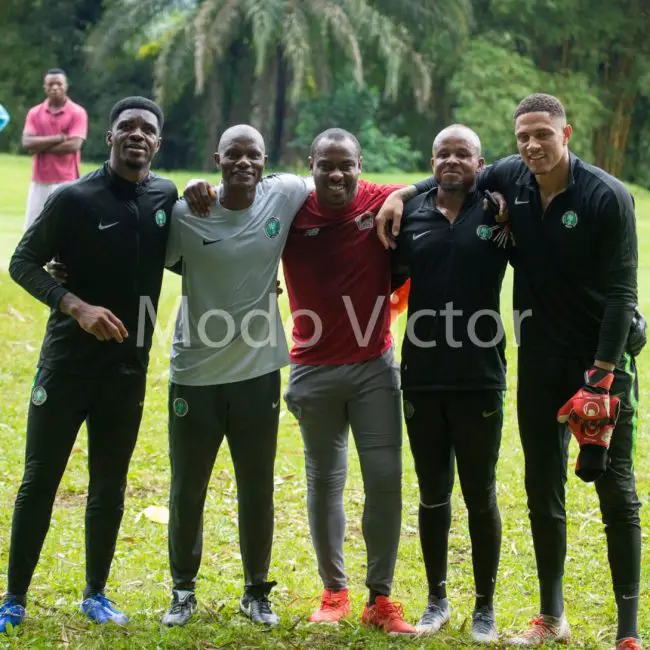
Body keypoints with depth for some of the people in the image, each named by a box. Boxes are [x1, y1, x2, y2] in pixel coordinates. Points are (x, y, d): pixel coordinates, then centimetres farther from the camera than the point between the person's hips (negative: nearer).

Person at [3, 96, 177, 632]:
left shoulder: (166, 197, 2)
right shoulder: (75, 198, -11)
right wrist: (76, 306, -22)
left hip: (129, 367, 4)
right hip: (68, 363, -3)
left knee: (110, 487, 11)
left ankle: (96, 594, 25)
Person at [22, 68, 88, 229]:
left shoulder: (77, 113, -2)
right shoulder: (34, 113, 9)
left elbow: (74, 145, -13)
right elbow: (27, 143, -5)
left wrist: (41, 146, -7)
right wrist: (59, 138, -11)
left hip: (66, 182, -4)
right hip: (39, 182, 4)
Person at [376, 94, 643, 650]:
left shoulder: (607, 197, -15)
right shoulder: (510, 179, -1)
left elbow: (620, 293, -16)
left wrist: (602, 375, -20)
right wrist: (400, 194, 2)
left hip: (602, 360, -5)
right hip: (540, 363, 5)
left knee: (616, 492, -1)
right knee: (544, 492, 11)